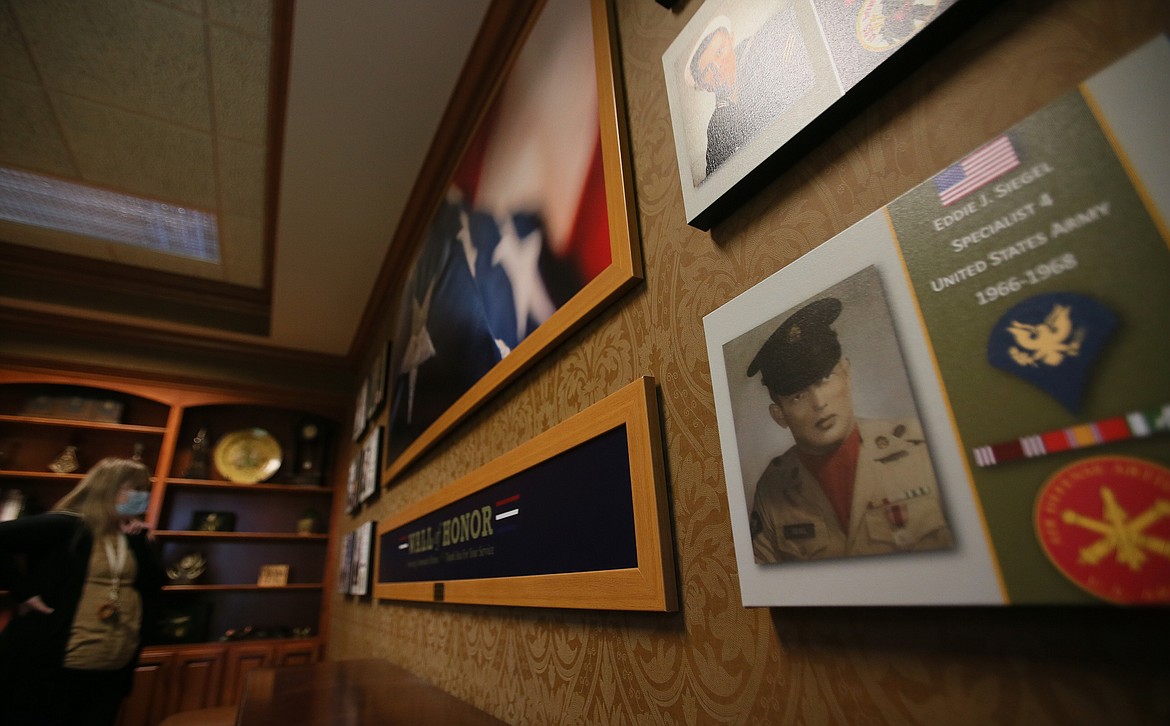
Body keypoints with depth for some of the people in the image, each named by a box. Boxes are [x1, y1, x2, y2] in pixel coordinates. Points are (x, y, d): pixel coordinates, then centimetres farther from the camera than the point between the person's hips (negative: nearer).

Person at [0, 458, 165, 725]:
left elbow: (154, 583, 0)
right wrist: (23, 591, -16)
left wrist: (137, 537, -7)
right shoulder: (65, 526, -11)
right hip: (54, 665, -6)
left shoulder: (131, 537, 8)